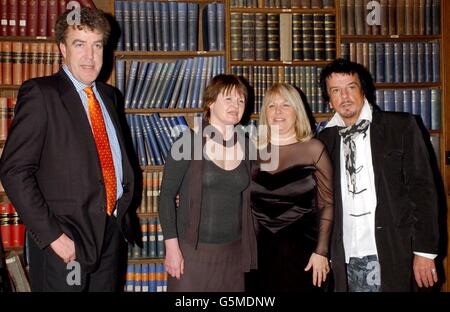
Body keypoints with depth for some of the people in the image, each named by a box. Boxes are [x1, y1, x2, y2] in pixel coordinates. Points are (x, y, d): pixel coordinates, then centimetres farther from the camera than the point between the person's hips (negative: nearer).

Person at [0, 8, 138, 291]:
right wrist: (51, 235, -18)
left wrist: (124, 200, 5)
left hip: (112, 232, 6)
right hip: (66, 241, -6)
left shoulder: (107, 94, 11)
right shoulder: (40, 93, -9)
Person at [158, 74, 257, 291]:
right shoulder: (189, 143, -7)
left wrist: (249, 249, 8)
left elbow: (247, 201, 12)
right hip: (192, 251, -3)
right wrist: (171, 247, -12)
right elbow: (167, 195, -6)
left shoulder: (246, 148, 4)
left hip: (233, 253, 3)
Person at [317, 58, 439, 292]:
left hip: (393, 257, -2)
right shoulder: (325, 140, 8)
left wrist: (424, 252, -9)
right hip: (346, 261, 3)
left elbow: (422, 189, -4)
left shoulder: (401, 127, 0)